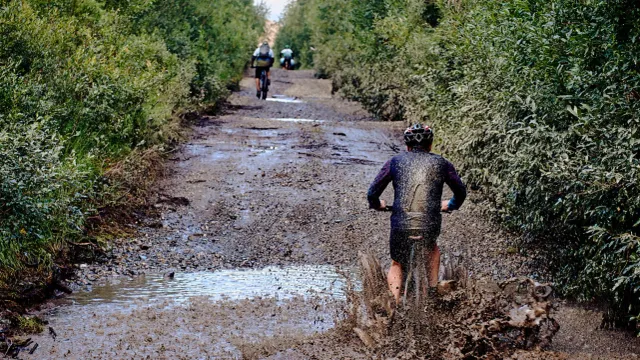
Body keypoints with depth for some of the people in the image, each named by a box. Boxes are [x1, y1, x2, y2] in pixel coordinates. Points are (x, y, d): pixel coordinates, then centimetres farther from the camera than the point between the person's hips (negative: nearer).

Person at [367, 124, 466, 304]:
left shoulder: (396, 161, 10)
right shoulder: (441, 163, 13)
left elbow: (373, 193, 8)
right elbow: (461, 191, 23)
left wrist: (377, 205, 30)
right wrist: (450, 205, 43)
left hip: (401, 226, -1)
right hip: (430, 226, 1)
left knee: (396, 265, 25)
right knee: (432, 247, 35)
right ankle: (432, 292, 30)